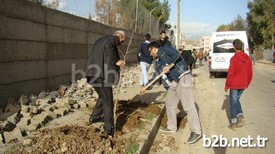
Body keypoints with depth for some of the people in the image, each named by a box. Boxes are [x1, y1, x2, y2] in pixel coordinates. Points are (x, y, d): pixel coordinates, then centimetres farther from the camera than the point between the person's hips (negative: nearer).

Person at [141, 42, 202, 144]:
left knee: (188, 105, -9)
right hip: (175, 81, 10)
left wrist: (168, 65, -9)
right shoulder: (159, 62, 21)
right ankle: (172, 127, 30)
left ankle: (196, 132, -1)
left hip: (183, 78, -10)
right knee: (169, 103, 17)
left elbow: (176, 55, -20)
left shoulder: (165, 49, -2)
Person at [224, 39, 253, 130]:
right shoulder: (248, 59, 1)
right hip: (243, 85, 5)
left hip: (234, 85, -5)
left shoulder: (234, 58, -17)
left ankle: (233, 123, 11)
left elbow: (230, 74, -17)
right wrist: (247, 84, 20)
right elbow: (250, 73, 6)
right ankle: (240, 116, 8)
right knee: (236, 100, 23)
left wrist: (226, 86, -7)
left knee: (233, 102, 6)